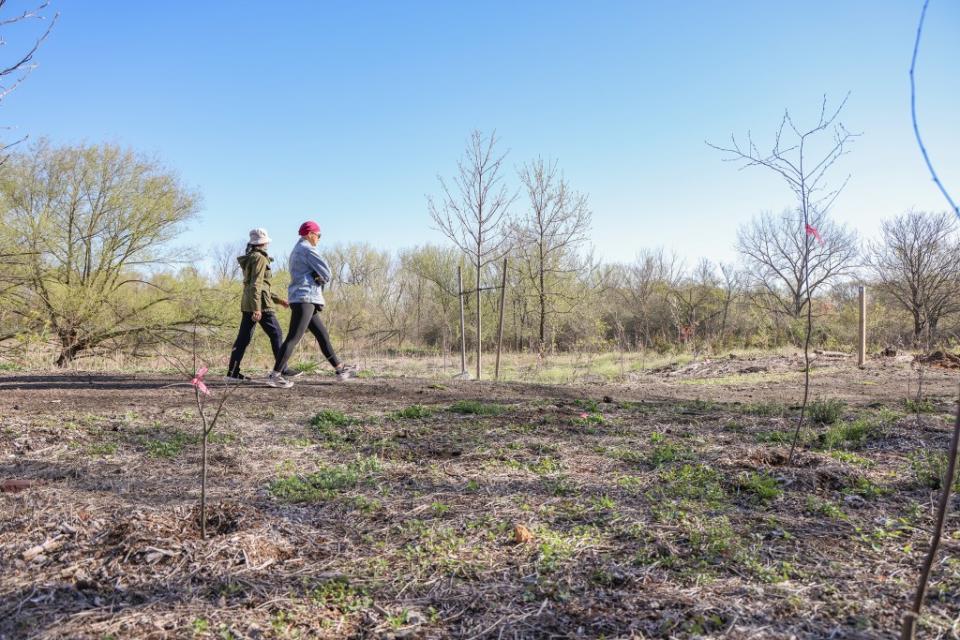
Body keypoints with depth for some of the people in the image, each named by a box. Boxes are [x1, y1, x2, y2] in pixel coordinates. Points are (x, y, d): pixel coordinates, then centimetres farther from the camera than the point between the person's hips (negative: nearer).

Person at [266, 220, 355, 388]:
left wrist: (319, 278, 0)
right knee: (294, 337, -13)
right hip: (304, 298, -11)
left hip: (305, 300, 11)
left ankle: (340, 369, 17)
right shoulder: (307, 249, -9)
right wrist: (322, 278, 8)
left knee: (322, 335, 12)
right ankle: (275, 375, -14)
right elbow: (326, 272, -13)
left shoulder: (296, 250, 23)